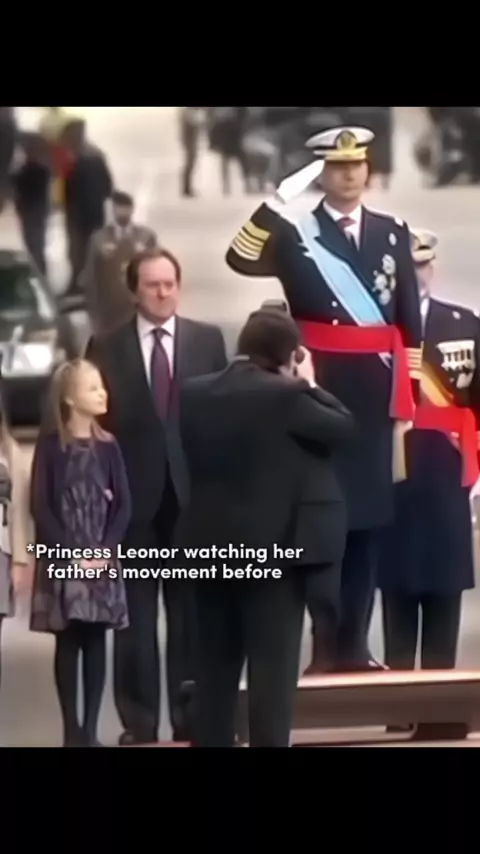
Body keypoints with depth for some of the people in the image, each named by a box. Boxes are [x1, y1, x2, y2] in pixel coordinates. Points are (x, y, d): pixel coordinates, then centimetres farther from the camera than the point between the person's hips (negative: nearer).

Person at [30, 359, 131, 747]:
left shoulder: (108, 446, 5)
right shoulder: (50, 446, -3)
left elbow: (123, 505, 3)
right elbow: (41, 508, -5)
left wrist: (106, 550, -10)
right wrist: (72, 554, -13)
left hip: (102, 560, 2)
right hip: (63, 560, -2)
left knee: (96, 642, 2)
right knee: (68, 642, -1)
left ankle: (91, 729, 5)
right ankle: (72, 730, 3)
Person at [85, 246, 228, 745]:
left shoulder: (207, 340, 8)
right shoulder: (107, 348, 5)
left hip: (193, 491, 1)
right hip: (132, 495, -1)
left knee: (192, 611, 5)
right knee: (136, 616, 1)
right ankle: (139, 722, 6)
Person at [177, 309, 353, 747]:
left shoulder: (194, 394, 3)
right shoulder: (285, 395, -14)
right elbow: (343, 427, -5)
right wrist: (308, 385, 8)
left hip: (211, 543, 6)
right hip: (274, 545, -6)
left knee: (215, 664, 12)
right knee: (273, 663, -3)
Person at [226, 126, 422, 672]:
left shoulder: (393, 234, 10)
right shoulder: (296, 233, 1)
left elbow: (410, 320, 10)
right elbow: (241, 259, -18)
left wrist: (407, 400, 5)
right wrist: (280, 198, -23)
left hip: (375, 392, 4)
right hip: (318, 391, -3)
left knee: (367, 518, 6)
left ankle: (353, 644, 11)